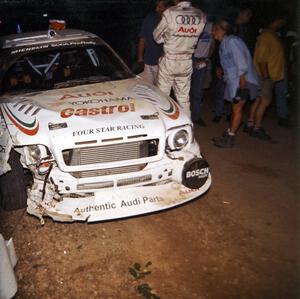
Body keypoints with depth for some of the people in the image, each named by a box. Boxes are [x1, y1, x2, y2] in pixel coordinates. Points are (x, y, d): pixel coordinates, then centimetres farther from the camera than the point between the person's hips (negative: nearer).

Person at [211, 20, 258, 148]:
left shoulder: (232, 41, -14)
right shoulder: (224, 44, 15)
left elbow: (241, 62, -19)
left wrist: (242, 82, -21)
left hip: (241, 80, -9)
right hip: (233, 80, 9)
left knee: (237, 109, -3)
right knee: (234, 108, 15)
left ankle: (229, 138, 3)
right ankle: (228, 134, 23)